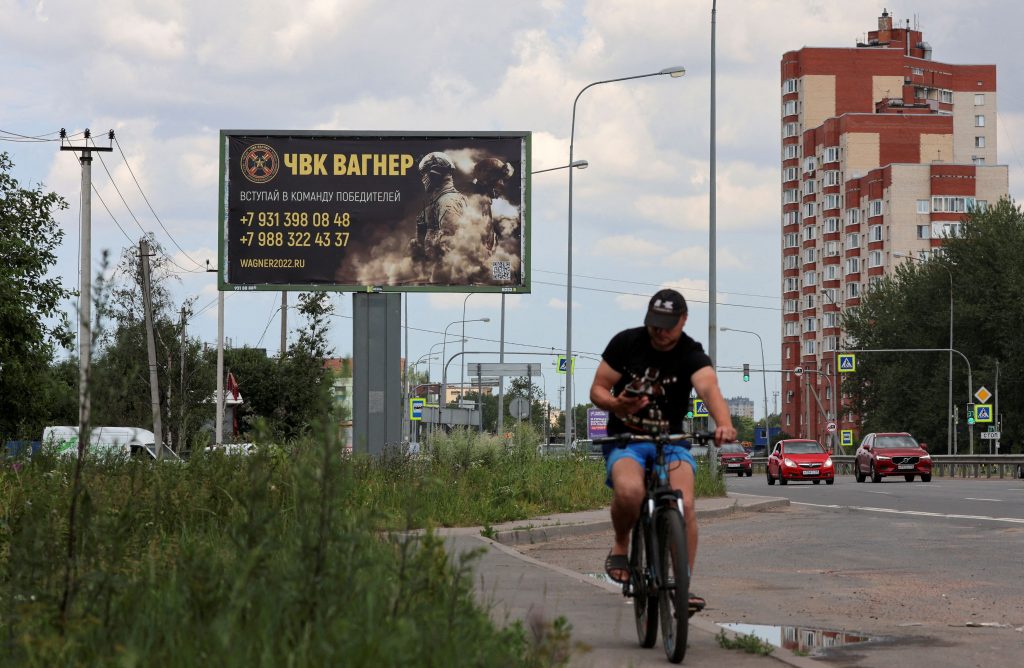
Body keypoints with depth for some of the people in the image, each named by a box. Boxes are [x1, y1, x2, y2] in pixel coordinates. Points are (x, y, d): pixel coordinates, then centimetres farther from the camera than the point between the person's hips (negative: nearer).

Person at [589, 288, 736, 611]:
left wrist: (724, 424, -51)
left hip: (671, 442, 0)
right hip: (625, 439, 0)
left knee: (684, 503, -26)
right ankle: (621, 546, -3)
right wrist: (616, 404, -23)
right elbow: (597, 389, 1)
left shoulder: (691, 355, -10)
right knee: (629, 491, -33)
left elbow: (709, 388, -31)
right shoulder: (625, 343, -5)